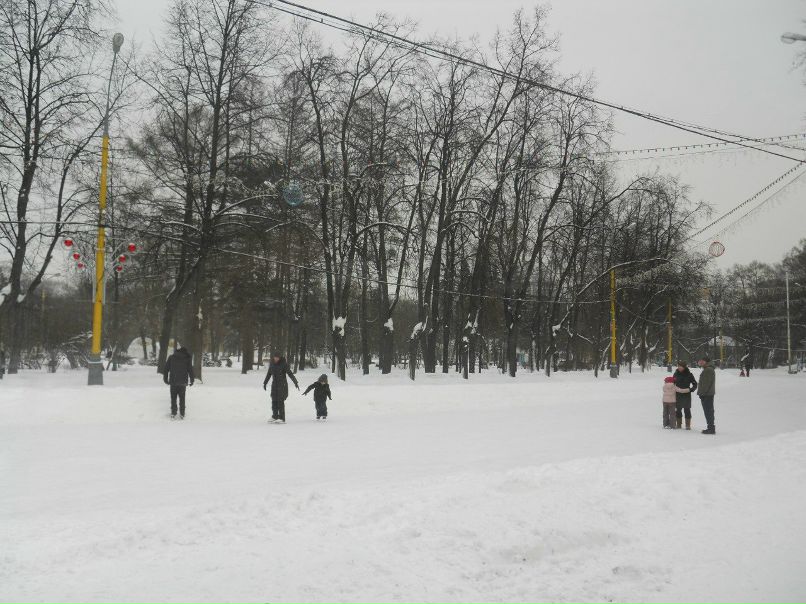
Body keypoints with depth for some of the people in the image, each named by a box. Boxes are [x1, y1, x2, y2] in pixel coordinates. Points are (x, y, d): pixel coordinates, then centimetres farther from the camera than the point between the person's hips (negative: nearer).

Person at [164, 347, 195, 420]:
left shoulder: (171, 357, 6)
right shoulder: (188, 359, 1)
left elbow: (166, 368, 6)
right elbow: (190, 370, 0)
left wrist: (165, 378, 14)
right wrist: (192, 380, 8)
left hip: (173, 382, 1)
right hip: (183, 382, -1)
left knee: (173, 398, 8)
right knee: (182, 398, 8)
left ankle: (173, 414, 5)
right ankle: (182, 414, 7)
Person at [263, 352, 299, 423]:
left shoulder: (284, 364, -10)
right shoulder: (272, 364, 6)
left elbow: (290, 373, -11)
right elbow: (268, 374, 18)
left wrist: (295, 382, -16)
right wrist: (265, 383, 24)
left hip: (282, 385, -5)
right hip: (274, 385, 5)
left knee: (280, 401, -9)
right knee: (274, 401, 5)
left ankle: (281, 418, -8)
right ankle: (275, 417, 14)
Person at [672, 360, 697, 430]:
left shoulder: (689, 374, -2)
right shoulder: (676, 374, 5)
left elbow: (695, 384, 3)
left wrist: (690, 389, -14)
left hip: (687, 395, -2)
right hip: (678, 395, 2)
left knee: (687, 410, -1)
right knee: (678, 410, 6)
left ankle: (688, 425, 5)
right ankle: (678, 424, 15)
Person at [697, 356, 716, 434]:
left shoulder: (708, 370, -15)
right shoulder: (708, 369, 19)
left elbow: (707, 383, -22)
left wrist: (702, 392, -21)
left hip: (706, 394, -11)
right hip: (709, 394, 11)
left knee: (708, 411, -10)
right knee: (709, 411, 14)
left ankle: (711, 428, -10)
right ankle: (711, 428, 19)